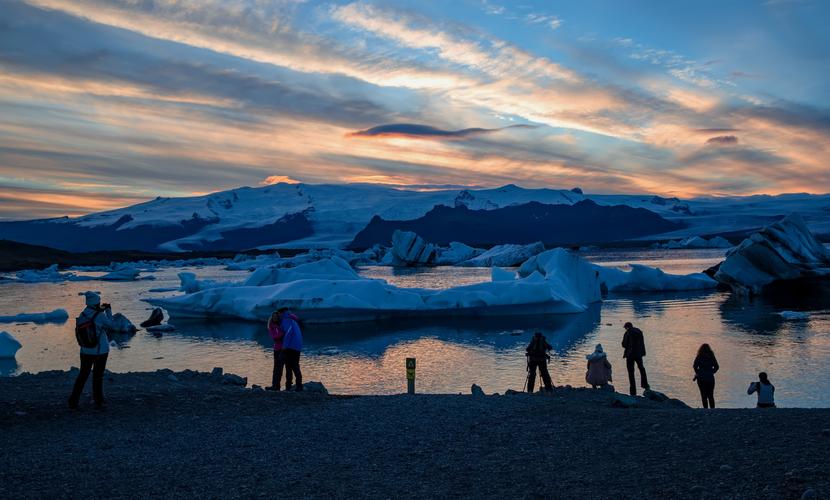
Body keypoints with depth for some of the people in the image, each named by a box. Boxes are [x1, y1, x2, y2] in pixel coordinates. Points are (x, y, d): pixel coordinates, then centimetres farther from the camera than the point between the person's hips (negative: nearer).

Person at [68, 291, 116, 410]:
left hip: (86, 351, 4)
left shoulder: (82, 316, -3)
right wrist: (108, 310, 6)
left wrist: (101, 310, 18)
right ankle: (98, 402, 15)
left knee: (83, 375, 13)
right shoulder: (100, 315, -17)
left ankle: (73, 401, 9)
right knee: (98, 376, 8)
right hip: (101, 350, -4)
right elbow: (111, 326, -2)